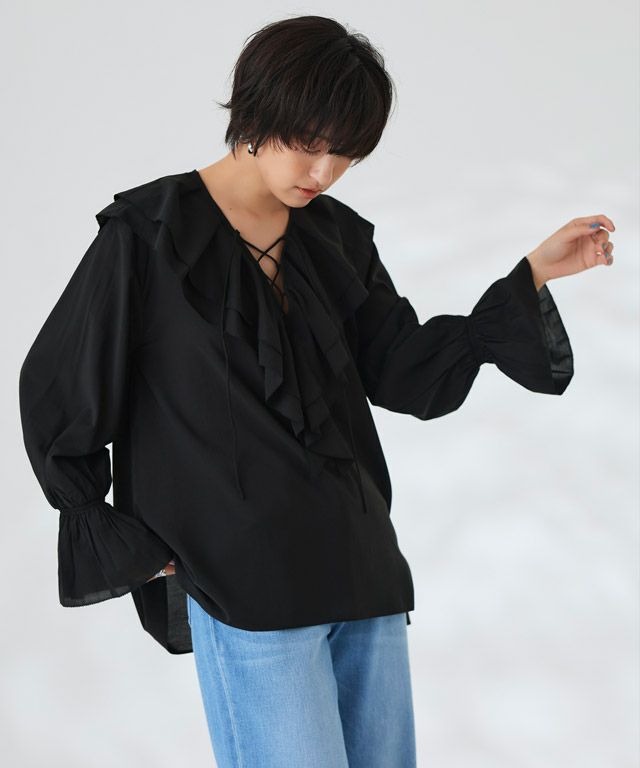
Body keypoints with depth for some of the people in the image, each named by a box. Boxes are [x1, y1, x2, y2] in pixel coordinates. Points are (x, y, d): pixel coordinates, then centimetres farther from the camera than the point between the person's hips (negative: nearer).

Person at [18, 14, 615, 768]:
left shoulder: (339, 239, 9)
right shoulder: (148, 235, -7)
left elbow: (411, 375, 8)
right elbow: (54, 395, -2)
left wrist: (533, 274, 1)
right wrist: (124, 548, -3)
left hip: (362, 566, 6)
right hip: (245, 583, -6)